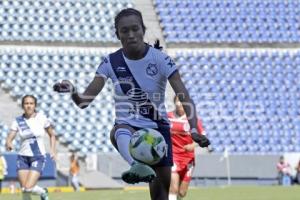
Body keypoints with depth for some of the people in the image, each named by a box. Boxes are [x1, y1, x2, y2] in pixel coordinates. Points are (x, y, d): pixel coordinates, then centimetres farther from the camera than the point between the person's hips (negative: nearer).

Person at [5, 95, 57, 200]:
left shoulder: (42, 118, -4)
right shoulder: (18, 121, -2)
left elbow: (52, 135, 11)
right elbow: (9, 139, -9)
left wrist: (52, 150, -2)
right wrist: (8, 144, -32)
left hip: (38, 157, -2)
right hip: (23, 157, 2)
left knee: (28, 188, -16)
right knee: (24, 189, -4)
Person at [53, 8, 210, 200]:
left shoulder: (160, 59, -13)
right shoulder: (111, 62, -8)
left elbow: (184, 98, -18)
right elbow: (84, 101, -12)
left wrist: (194, 130, -34)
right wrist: (72, 91, -35)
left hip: (157, 126, 1)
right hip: (128, 125, -1)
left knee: (164, 181, 0)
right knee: (120, 132, -37)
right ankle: (139, 166, -70)